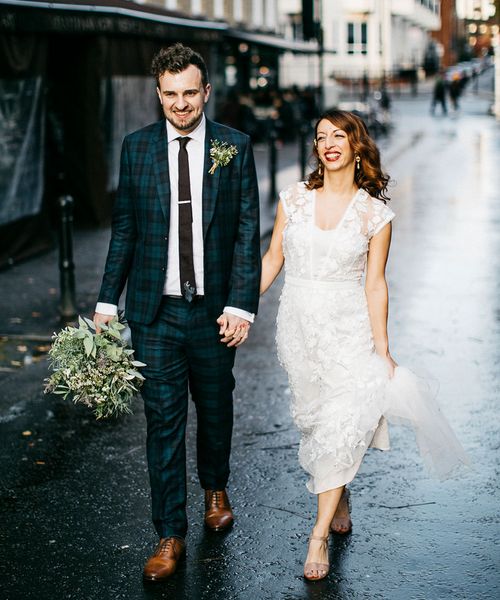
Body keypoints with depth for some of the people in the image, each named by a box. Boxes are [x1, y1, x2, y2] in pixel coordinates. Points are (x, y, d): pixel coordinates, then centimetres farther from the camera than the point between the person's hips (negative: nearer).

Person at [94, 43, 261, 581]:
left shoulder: (235, 148, -1)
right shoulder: (136, 148, 2)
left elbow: (247, 232, -3)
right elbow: (124, 230, 6)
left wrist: (241, 304, -11)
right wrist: (107, 299, 2)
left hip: (214, 309, 0)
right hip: (155, 312, 0)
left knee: (215, 407, 17)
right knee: (163, 420, 2)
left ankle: (215, 487, 45)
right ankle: (170, 536, 12)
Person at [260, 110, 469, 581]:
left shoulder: (375, 213, -2)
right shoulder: (294, 198, 2)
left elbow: (375, 285, -2)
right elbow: (272, 259, 9)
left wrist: (382, 348, -6)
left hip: (348, 327, -2)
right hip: (298, 324, 2)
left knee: (340, 423, -11)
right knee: (313, 418, 10)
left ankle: (320, 534, -3)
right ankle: (339, 498, 36)